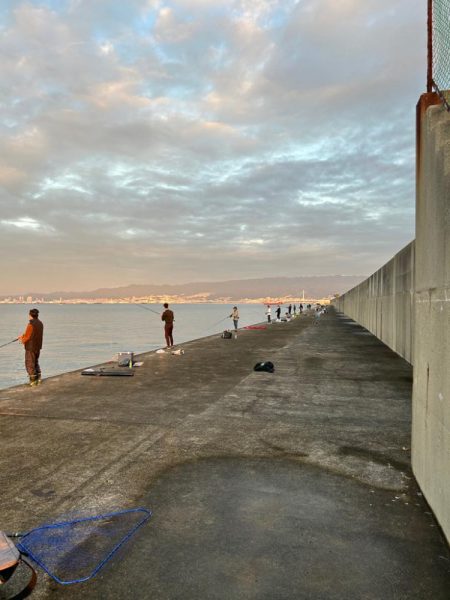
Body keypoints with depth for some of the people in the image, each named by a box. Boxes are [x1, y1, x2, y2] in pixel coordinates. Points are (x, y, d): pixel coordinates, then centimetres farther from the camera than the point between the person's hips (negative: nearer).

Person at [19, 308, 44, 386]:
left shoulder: (31, 324, -21)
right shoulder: (40, 323, 4)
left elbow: (27, 337, -18)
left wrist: (22, 340, 4)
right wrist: (23, 336, 17)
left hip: (31, 347, -8)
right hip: (38, 347, 8)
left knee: (30, 364, 5)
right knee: (36, 363, 21)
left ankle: (33, 380, 9)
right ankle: (39, 377, 17)